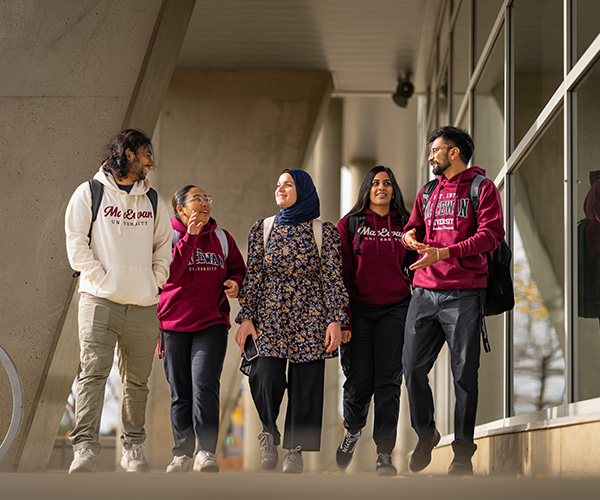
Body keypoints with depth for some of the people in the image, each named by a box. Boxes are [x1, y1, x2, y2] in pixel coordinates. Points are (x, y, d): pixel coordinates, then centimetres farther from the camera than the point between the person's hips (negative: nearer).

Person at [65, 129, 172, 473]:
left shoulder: (153, 200, 18)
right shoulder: (89, 193, 6)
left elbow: (164, 245, 23)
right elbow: (76, 241, 1)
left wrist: (155, 280, 9)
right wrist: (100, 278, -8)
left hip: (143, 304, 4)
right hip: (100, 301, -4)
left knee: (137, 380, 5)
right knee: (94, 372, -15)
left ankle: (134, 447, 15)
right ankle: (85, 448, -20)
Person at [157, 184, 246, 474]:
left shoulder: (221, 238, 12)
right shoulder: (169, 235, 2)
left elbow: (237, 269, 22)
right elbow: (170, 273, -13)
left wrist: (235, 283, -1)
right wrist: (189, 237, -18)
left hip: (212, 323, 1)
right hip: (174, 324, -1)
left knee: (205, 384, -15)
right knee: (180, 392, 5)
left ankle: (206, 453, -15)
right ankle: (182, 453, 14)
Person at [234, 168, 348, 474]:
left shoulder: (325, 232, 3)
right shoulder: (262, 229, 9)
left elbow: (332, 279, 0)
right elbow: (252, 276, 7)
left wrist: (335, 321, -8)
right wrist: (246, 318, -1)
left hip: (310, 317, -1)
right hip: (269, 314, 1)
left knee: (306, 382, -2)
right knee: (265, 377, -15)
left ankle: (295, 449, 11)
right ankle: (269, 432, 11)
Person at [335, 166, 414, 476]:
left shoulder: (405, 225, 10)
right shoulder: (350, 224, 5)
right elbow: (339, 273, 1)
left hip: (394, 310, 1)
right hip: (358, 310, -1)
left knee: (388, 381, -3)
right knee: (358, 380, 2)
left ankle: (385, 454, 0)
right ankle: (352, 431, 32)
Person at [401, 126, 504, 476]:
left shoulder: (482, 188, 1)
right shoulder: (428, 192, 20)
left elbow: (492, 234, -10)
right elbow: (413, 228, 25)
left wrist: (443, 252, -19)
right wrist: (410, 237, -1)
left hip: (464, 293, -5)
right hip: (425, 292, 5)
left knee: (464, 374, -2)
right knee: (413, 367, 1)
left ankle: (463, 451, 6)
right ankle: (426, 435, 21)